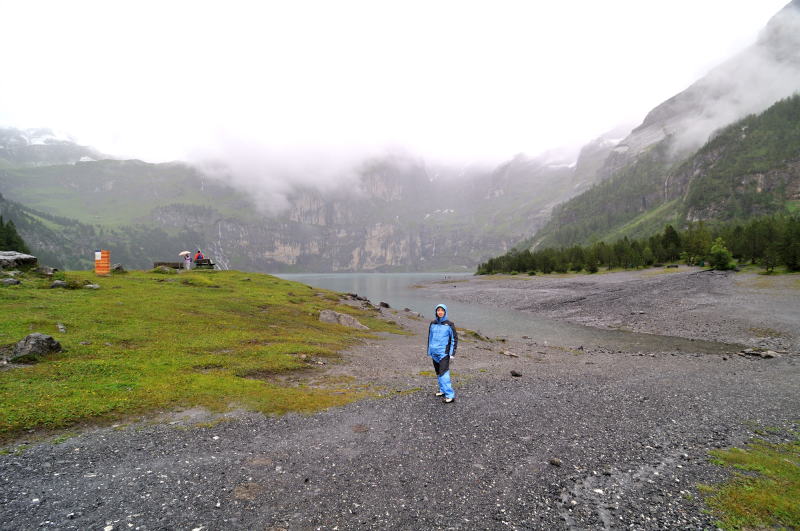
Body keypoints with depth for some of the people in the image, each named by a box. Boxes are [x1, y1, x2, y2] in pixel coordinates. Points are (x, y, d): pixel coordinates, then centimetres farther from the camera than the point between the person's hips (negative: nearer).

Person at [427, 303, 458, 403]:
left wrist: (452, 353, -8)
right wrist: (429, 351, 18)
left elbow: (454, 339, -3)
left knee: (443, 373, -13)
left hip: (444, 353, -5)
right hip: (434, 353, 6)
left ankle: (450, 395, -11)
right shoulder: (433, 324, 6)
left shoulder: (449, 324, -7)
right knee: (438, 373, 14)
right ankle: (443, 390, 28)